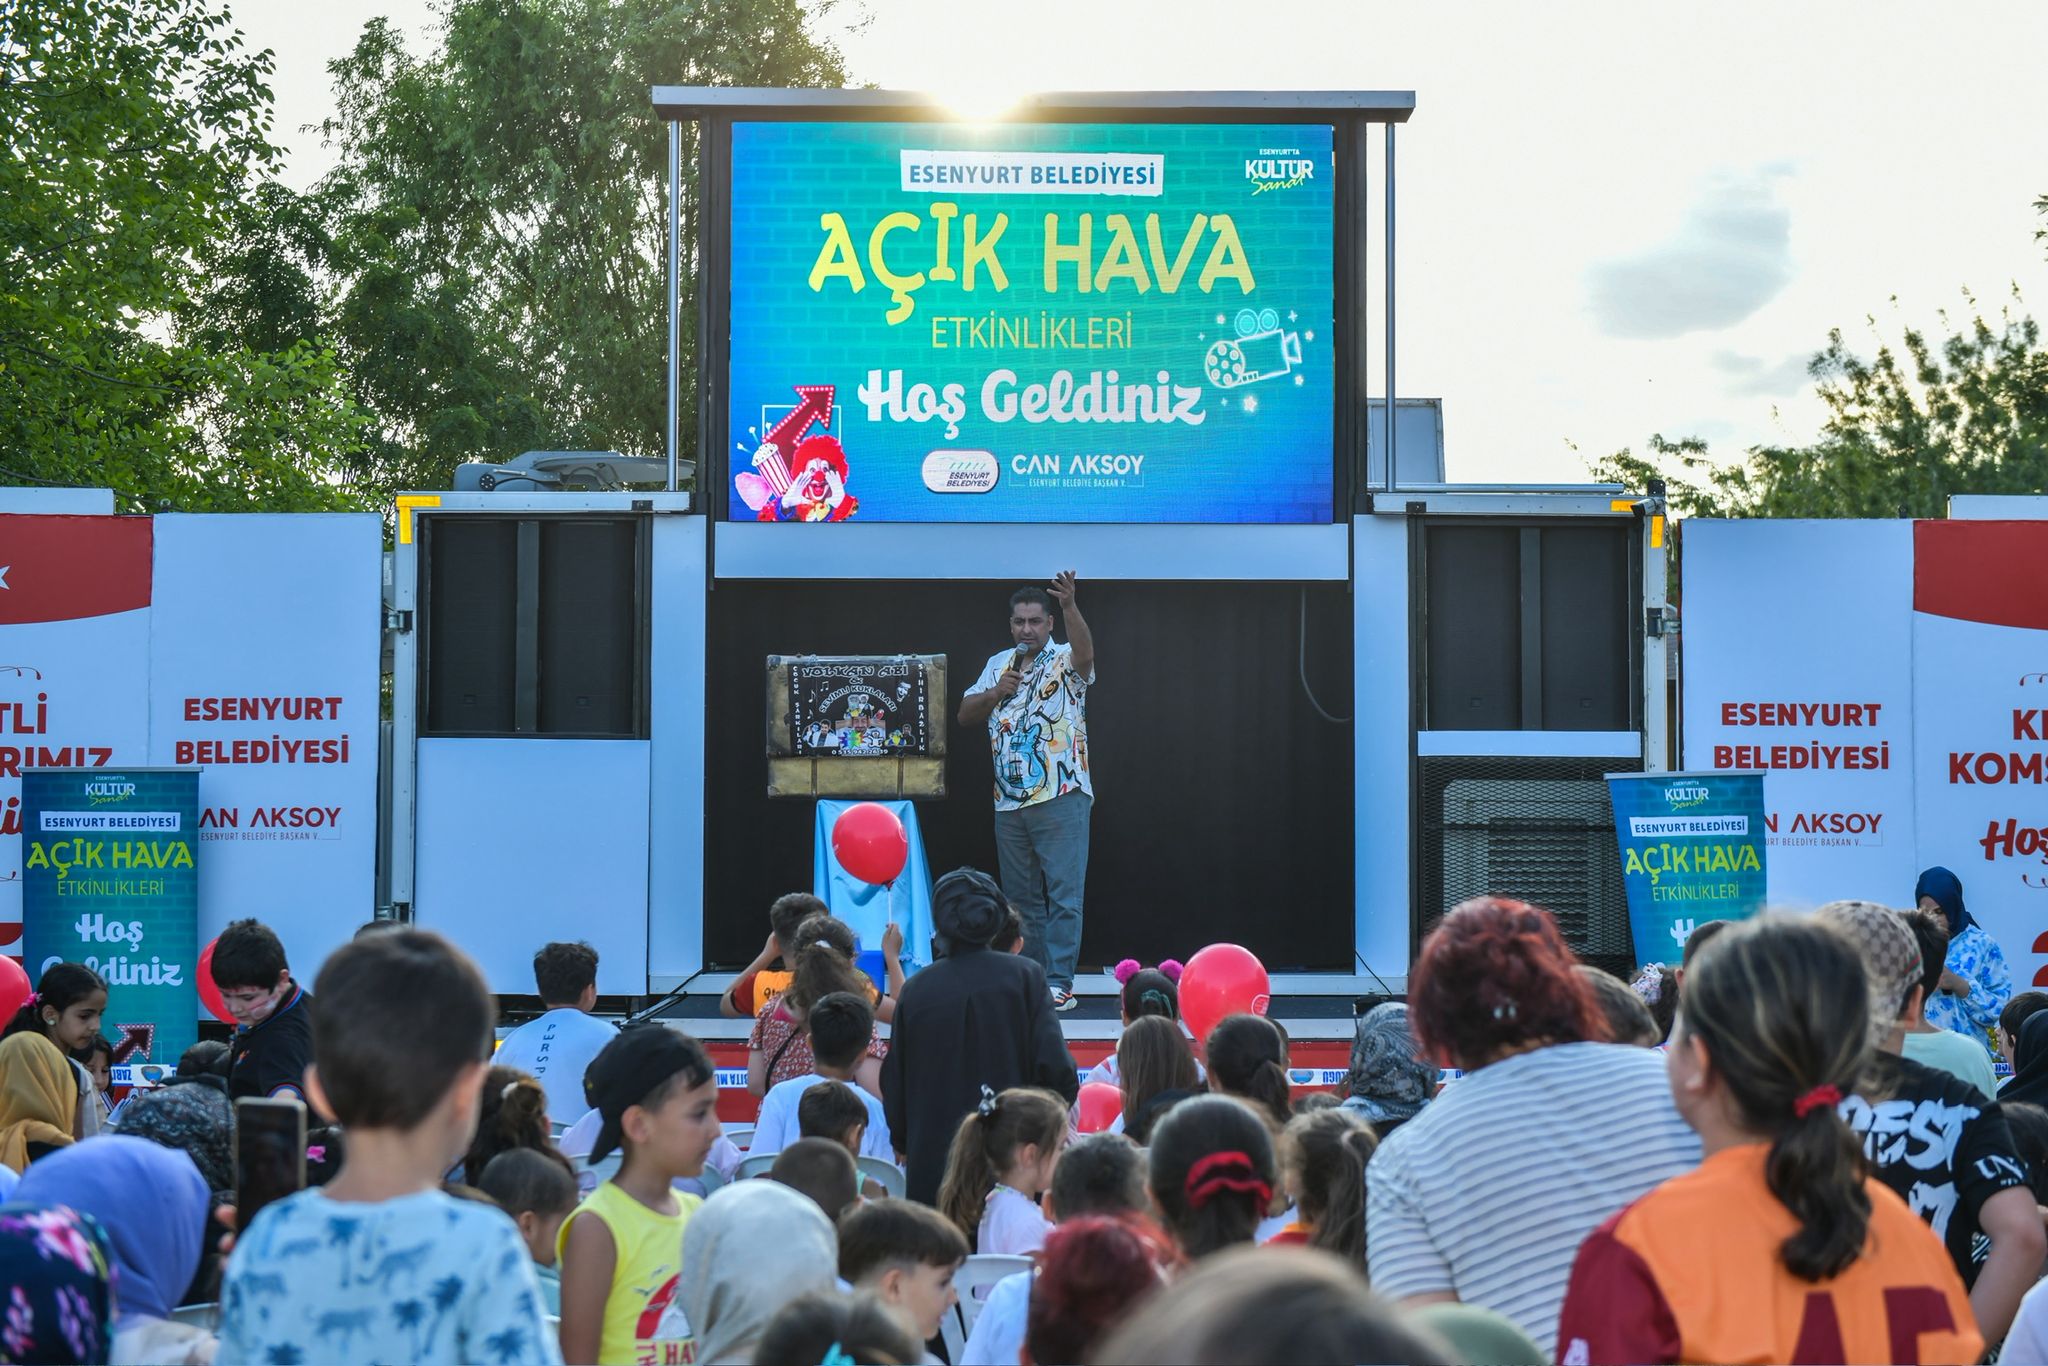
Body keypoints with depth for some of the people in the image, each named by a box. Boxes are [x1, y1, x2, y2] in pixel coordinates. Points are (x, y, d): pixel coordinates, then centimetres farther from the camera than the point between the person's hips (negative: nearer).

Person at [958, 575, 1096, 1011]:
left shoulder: (1064, 661, -3)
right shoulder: (998, 664, 14)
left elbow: (1085, 653, -27)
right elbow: (965, 714, 14)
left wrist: (1070, 605, -43)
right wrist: (995, 693, -5)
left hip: (1061, 798, -6)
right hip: (1010, 800, 6)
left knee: (1063, 893, -8)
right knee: (1020, 897, 11)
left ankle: (1059, 982, -8)